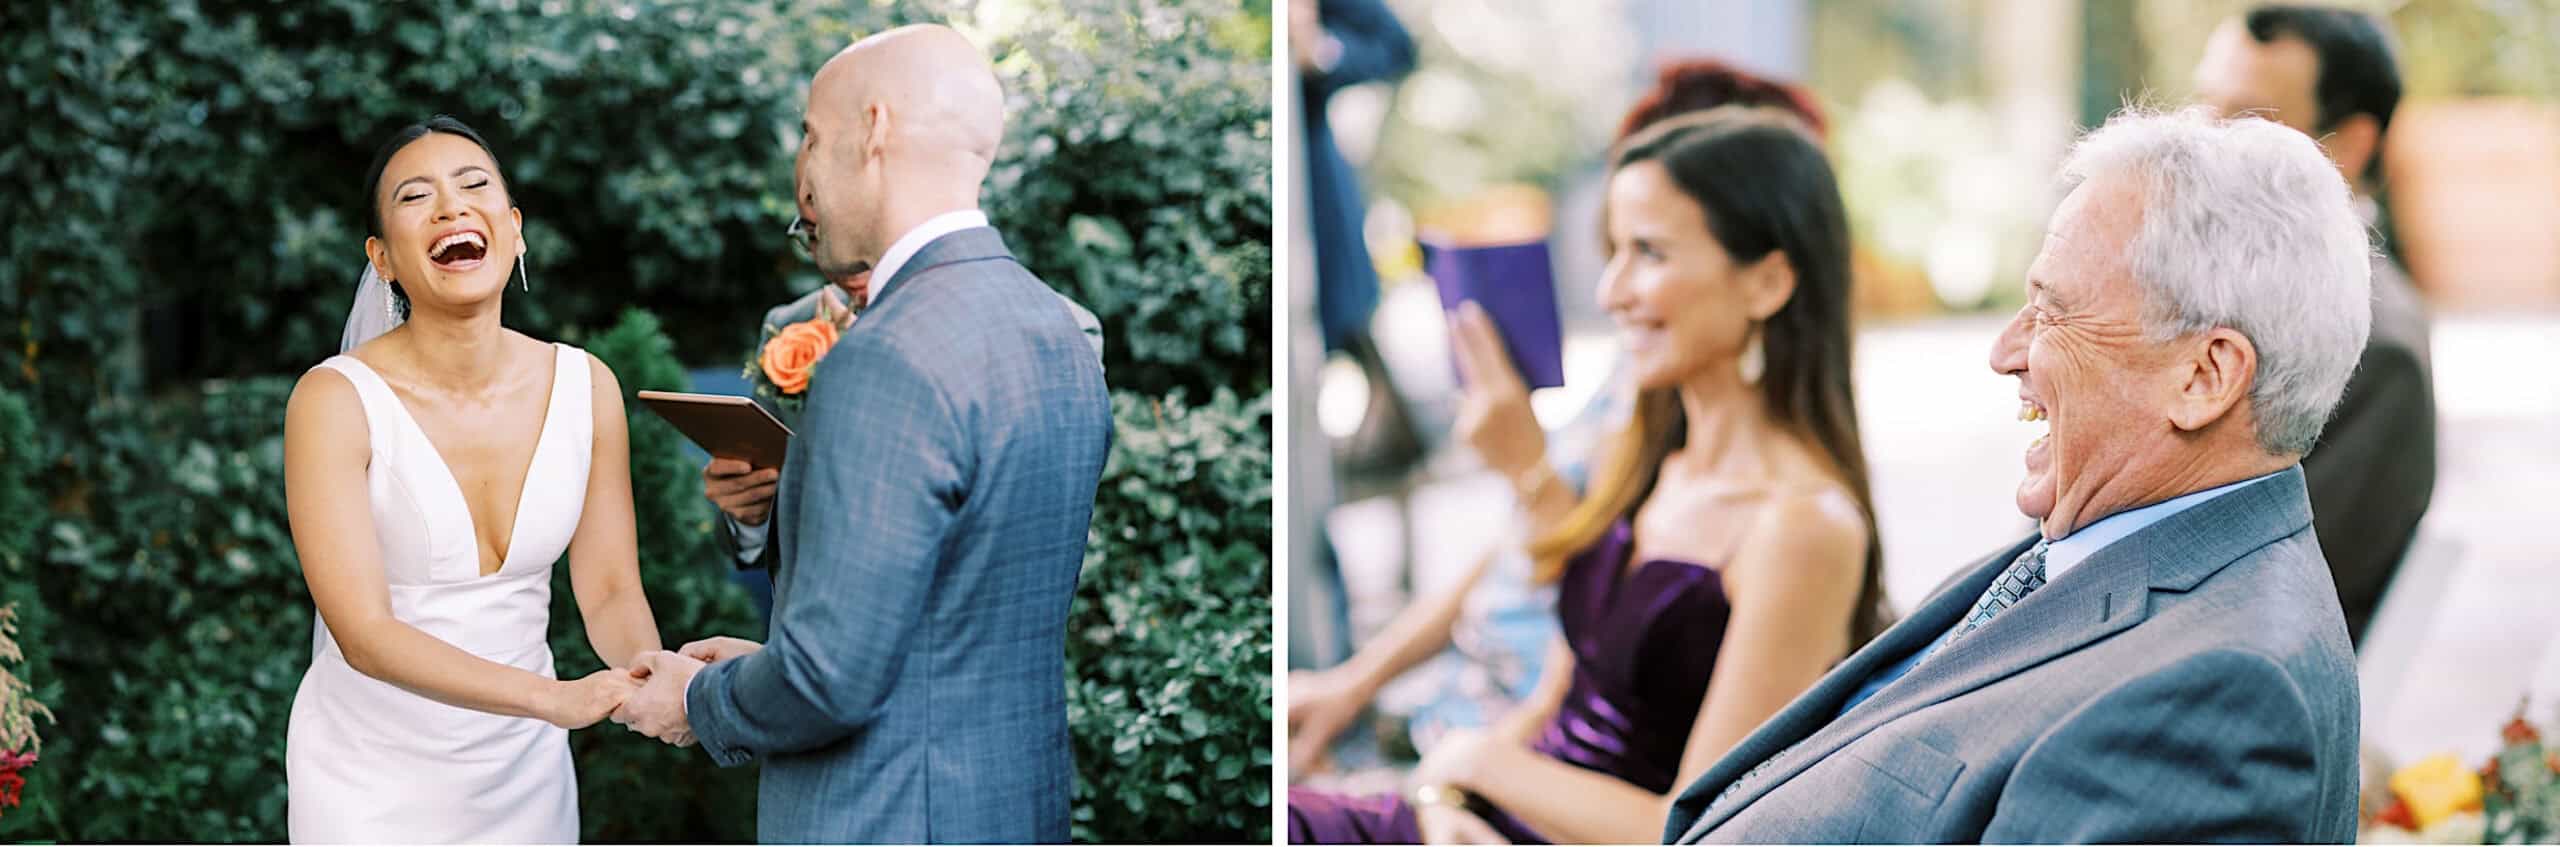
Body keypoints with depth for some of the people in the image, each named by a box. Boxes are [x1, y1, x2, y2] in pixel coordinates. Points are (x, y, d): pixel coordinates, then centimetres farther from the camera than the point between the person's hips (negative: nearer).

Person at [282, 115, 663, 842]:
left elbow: (610, 592, -1)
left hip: (523, 774, 4)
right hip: (376, 783, -4)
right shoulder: (335, 400, -16)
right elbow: (364, 633, -23)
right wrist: (556, 699, -35)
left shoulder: (585, 387, -4)